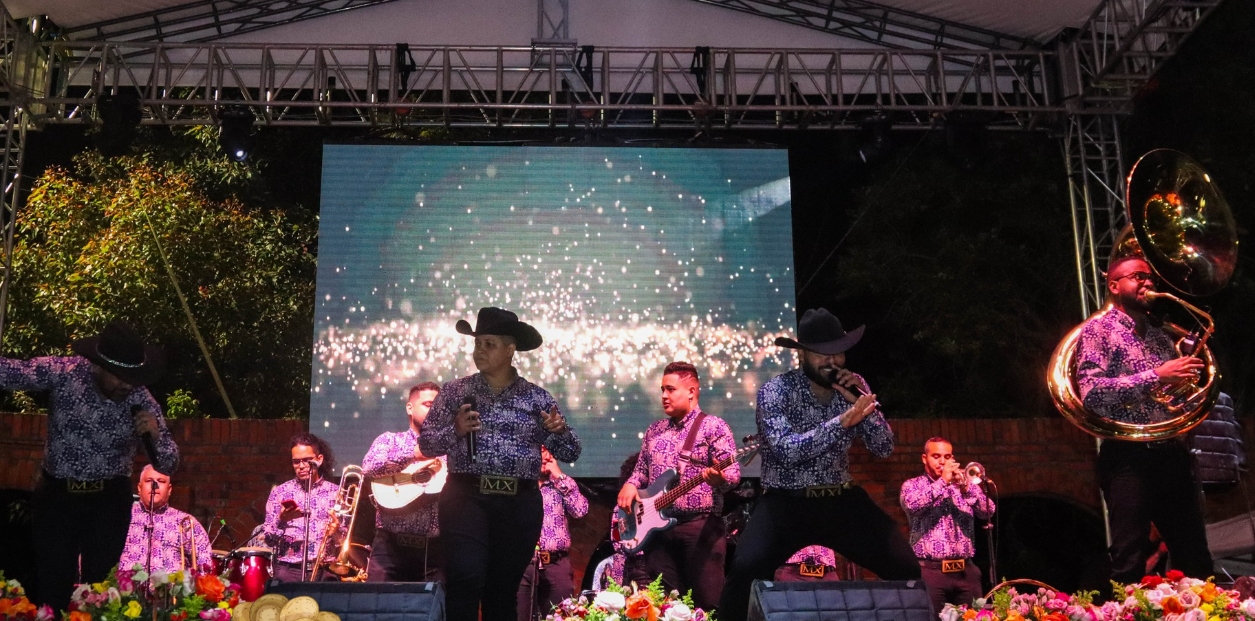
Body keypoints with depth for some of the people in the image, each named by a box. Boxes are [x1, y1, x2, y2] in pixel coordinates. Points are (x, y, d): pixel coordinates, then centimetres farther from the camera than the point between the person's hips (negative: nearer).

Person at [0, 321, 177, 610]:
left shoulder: (143, 403, -12)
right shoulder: (63, 372, -15)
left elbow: (169, 464, -7)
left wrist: (155, 434, -27)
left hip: (109, 499, 0)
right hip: (56, 494, 0)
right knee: (52, 586, 3)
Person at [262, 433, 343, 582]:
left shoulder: (335, 492, 9)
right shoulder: (279, 492, 9)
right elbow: (269, 540, 5)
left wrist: (337, 532, -11)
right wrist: (281, 520, -11)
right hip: (288, 570, 0)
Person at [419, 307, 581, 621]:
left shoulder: (537, 397, 7)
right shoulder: (455, 391, 7)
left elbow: (570, 454, 9)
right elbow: (426, 444, 5)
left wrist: (560, 430, -12)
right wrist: (455, 431, -13)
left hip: (520, 504, 1)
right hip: (466, 497, -1)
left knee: (504, 589, 9)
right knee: (466, 578, -17)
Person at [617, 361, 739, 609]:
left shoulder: (713, 426, -2)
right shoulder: (655, 430, 17)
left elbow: (733, 473, -10)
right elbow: (641, 469, 24)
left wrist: (718, 478, -33)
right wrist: (630, 485, 2)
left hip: (700, 525, -6)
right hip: (657, 525, 6)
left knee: (706, 602, -7)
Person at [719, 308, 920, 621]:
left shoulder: (852, 387, 4)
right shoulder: (776, 391, -10)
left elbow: (884, 448, 0)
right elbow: (787, 450, -24)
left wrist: (861, 400, -14)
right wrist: (841, 422, -32)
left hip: (841, 500, 4)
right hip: (786, 501, -4)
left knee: (906, 568, -9)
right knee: (746, 568, -28)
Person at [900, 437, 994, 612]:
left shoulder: (963, 484, 16)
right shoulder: (912, 485, 7)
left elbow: (988, 511, 2)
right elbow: (913, 505, -16)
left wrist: (967, 487, -14)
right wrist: (943, 480, -12)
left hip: (966, 570, 3)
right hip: (931, 570, -3)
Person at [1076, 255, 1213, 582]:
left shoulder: (1160, 335, 21)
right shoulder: (1098, 329, 0)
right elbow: (1091, 392, -15)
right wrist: (1156, 376, -17)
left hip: (1172, 454, 7)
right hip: (1129, 457, -6)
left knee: (1195, 560, 8)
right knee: (1129, 563, -7)